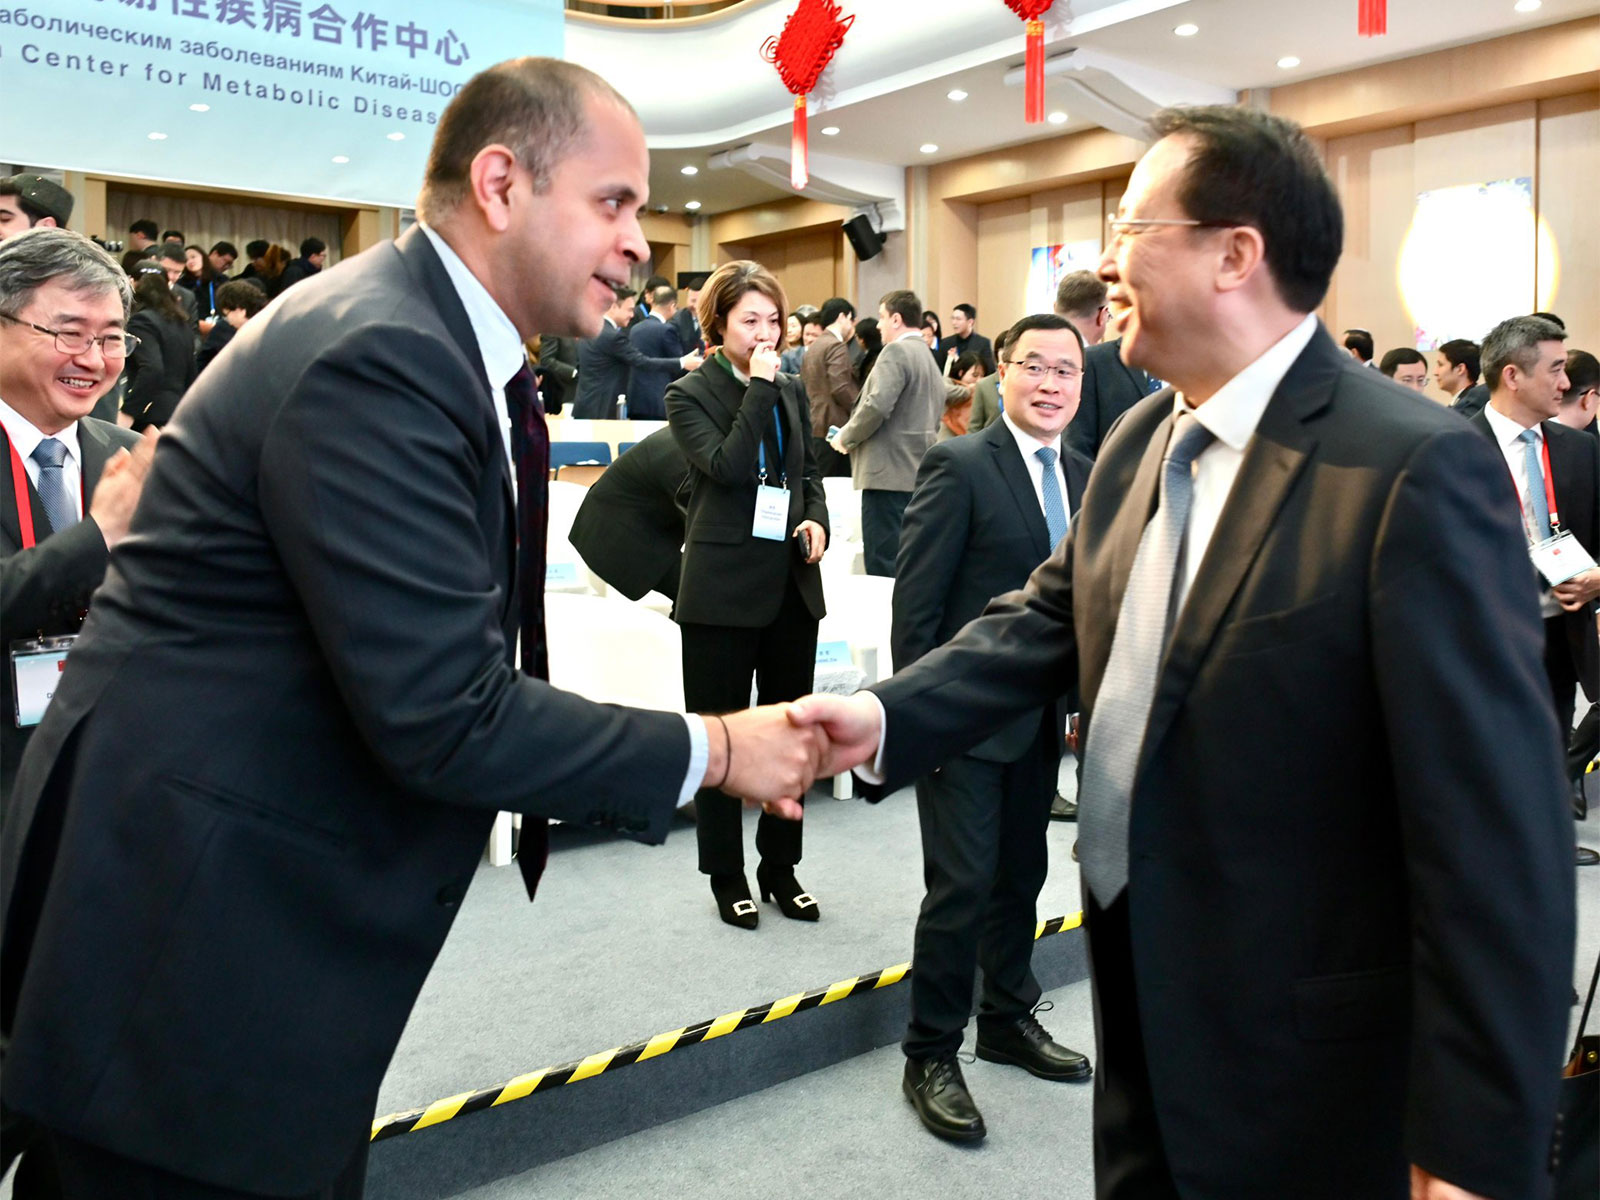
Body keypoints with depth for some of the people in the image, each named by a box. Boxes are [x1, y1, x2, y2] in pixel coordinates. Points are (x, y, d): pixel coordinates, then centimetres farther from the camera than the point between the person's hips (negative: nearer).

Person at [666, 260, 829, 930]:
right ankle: (727, 876, 19)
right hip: (723, 590, -5)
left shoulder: (791, 391, 11)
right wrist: (759, 387, -18)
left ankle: (779, 867, 27)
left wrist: (816, 519, -1)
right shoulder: (689, 393, -5)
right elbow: (726, 466, -20)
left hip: (793, 584, 5)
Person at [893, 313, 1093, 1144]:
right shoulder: (959, 466, -13)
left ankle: (1008, 1020, 37)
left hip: (1042, 718, 7)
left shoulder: (1085, 478, 8)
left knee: (1021, 876, 18)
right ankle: (929, 1057, 13)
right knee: (963, 884, -4)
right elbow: (915, 601, -14)